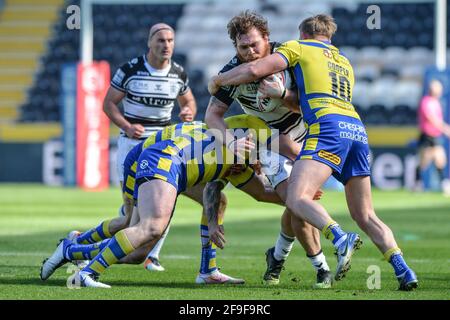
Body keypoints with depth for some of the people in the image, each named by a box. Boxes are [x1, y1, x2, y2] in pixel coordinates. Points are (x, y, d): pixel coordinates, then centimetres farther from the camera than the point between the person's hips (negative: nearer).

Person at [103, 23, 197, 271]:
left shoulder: (178, 74, 1)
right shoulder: (130, 70, -10)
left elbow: (188, 101, 17)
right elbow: (109, 103, -4)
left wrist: (189, 113, -8)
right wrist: (127, 126, -20)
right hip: (132, 141, -2)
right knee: (133, 201, -5)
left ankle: (152, 256, 4)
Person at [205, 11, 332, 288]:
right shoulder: (233, 73, -18)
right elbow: (213, 115, -19)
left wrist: (280, 94, -38)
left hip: (303, 137, 1)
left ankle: (278, 256, 23)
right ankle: (321, 267, -2)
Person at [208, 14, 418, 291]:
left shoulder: (298, 48, 16)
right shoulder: (345, 62, 34)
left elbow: (254, 70, 5)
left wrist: (218, 80, 21)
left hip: (328, 126, -6)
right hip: (357, 128, 6)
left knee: (297, 199, -16)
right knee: (365, 216, 10)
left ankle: (341, 239, -41)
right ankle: (403, 270, -7)